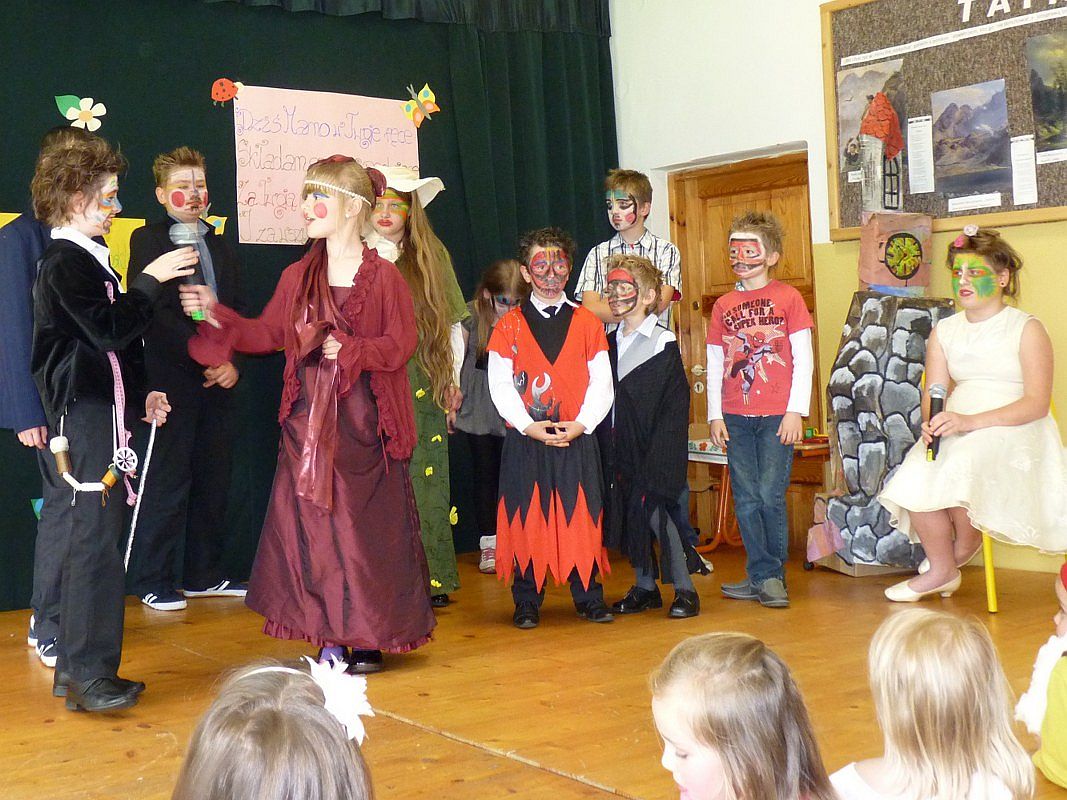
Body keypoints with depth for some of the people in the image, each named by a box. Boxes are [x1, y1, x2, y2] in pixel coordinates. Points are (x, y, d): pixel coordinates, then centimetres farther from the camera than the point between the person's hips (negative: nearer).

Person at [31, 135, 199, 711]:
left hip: (102, 410, 10)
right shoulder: (64, 262, -12)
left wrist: (141, 396, 19)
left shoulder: (85, 260, 19)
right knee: (94, 539, -11)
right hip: (85, 414, -10)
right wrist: (150, 280, -13)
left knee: (88, 539, 11)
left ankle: (76, 670, 17)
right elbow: (110, 330, -21)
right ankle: (89, 675, -8)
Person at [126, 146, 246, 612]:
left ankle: (204, 575, 18)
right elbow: (158, 316, -10)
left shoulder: (220, 248, 18)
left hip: (218, 381, 6)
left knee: (213, 481, 8)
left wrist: (231, 363, -3)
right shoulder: (148, 242, 0)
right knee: (168, 481, -4)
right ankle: (152, 581, 6)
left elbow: (236, 315, 14)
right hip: (171, 381, -6)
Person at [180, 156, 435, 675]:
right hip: (308, 422, 4)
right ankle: (330, 637, 15)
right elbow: (269, 334, 11)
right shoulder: (298, 277, 10)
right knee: (313, 523, 4)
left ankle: (369, 637, 14)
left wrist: (350, 350, -19)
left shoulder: (382, 276, -5)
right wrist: (217, 314, 2)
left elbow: (401, 344, -7)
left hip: (364, 422, -4)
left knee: (366, 525, 1)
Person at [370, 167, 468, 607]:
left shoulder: (433, 255, 12)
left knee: (426, 481, 3)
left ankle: (429, 580, 9)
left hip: (424, 387, 2)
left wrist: (452, 378, 10)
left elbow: (454, 323, 14)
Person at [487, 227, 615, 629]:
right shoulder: (509, 325, 6)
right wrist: (529, 426, -13)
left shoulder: (587, 323, 9)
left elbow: (602, 382, 4)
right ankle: (527, 602, 10)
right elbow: (500, 385, 0)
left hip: (578, 438, 1)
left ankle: (589, 598, 13)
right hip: (525, 439, -1)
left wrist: (581, 424, -10)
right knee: (527, 518, 1)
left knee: (582, 517, 2)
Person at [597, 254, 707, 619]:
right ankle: (645, 586, 21)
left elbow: (676, 404, -10)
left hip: (653, 448, -6)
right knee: (627, 516, 8)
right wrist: (606, 447, 5)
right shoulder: (609, 342, 13)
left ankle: (684, 589, 1)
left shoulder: (663, 343, -5)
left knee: (657, 511, -10)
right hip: (618, 448, 6)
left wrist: (658, 452, -16)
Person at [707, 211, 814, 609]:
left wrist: (795, 412, -8)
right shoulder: (723, 306, 12)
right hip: (736, 417, 4)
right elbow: (714, 364, 13)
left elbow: (804, 359, -1)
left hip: (777, 416, -4)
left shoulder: (788, 297, 2)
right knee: (746, 499, 4)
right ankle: (760, 575, 13)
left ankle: (771, 575, 7)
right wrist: (715, 415, 6)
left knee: (771, 496, -6)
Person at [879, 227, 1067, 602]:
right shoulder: (944, 331, 15)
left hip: (1013, 431, -4)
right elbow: (934, 393, 8)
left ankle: (964, 546, 0)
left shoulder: (1027, 329, -2)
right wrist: (933, 422, -18)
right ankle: (942, 570, -3)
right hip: (956, 430, 5)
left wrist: (971, 421, -24)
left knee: (962, 469, -33)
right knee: (915, 477, -25)